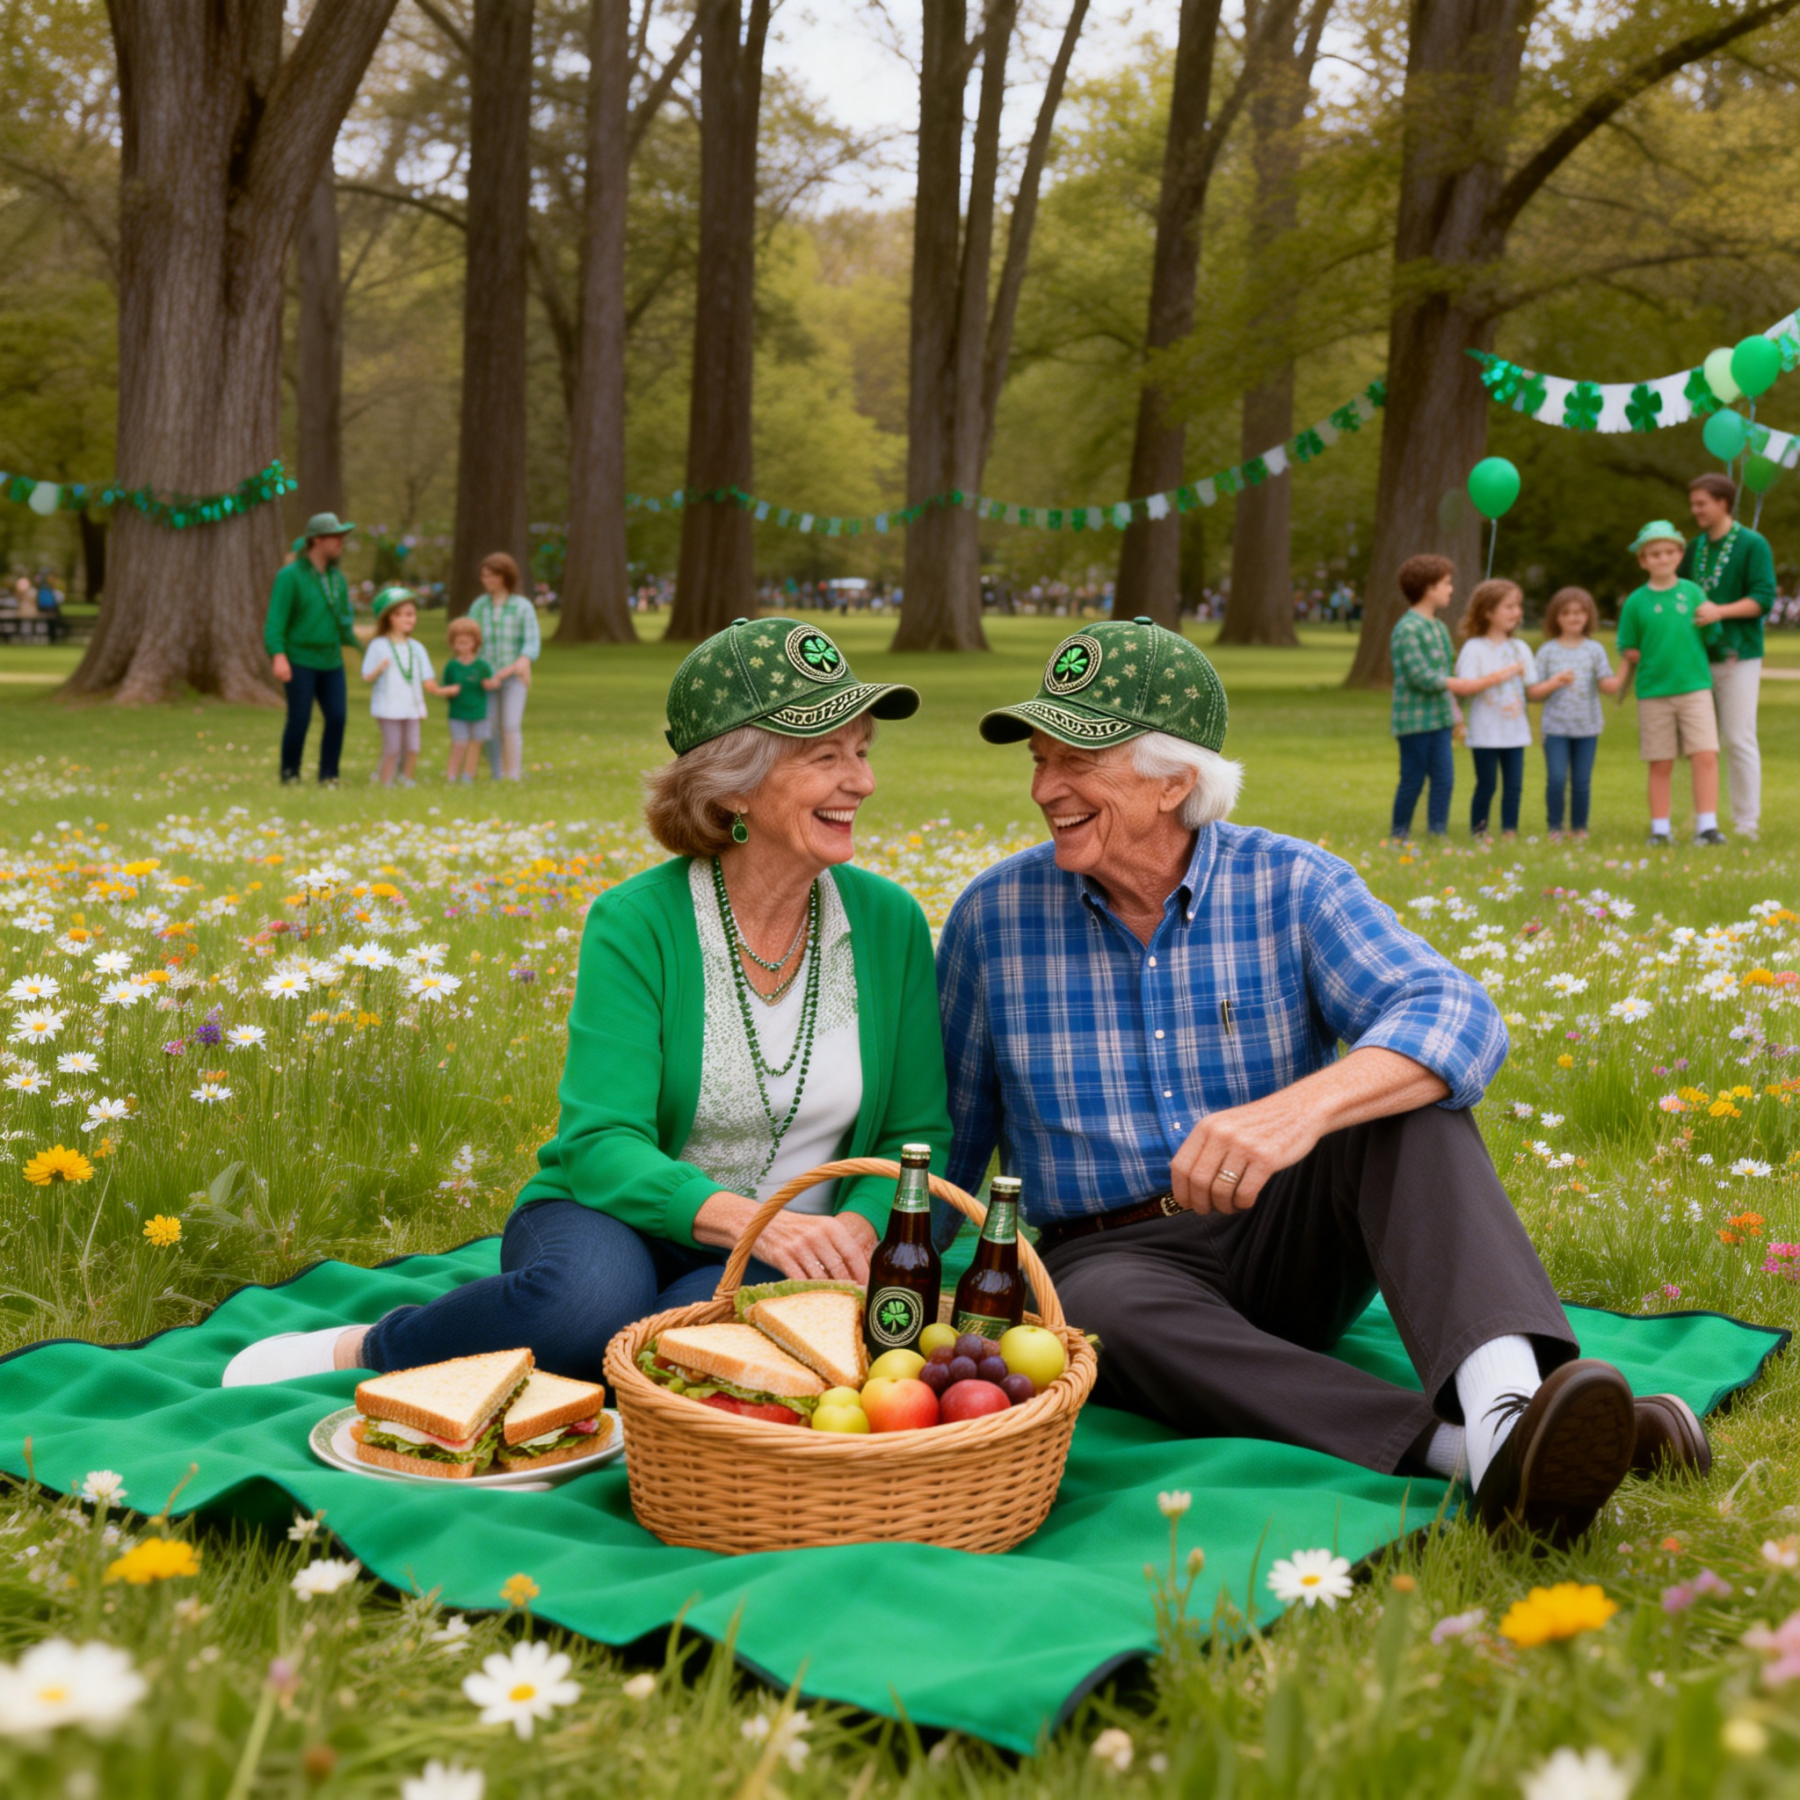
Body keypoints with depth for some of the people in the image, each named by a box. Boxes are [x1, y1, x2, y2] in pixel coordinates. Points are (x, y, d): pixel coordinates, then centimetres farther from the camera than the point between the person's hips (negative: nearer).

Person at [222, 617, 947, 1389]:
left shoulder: (889, 923, -1)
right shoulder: (634, 923, -11)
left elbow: (915, 1135, 4)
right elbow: (601, 1144, -18)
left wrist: (854, 1230, -17)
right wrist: (744, 1217, -35)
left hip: (770, 1267, 2)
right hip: (620, 1224, -2)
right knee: (589, 1296, -40)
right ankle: (365, 1348, -9)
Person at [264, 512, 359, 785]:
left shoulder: (336, 576, 8)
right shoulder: (290, 575, -10)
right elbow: (275, 620, -17)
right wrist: (278, 657, -27)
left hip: (331, 662, 5)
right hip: (300, 661, -5)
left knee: (337, 717, -4)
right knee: (299, 720, -6)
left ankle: (328, 775, 8)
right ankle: (289, 774, 13)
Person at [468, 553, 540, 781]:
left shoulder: (523, 607, -5)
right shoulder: (479, 606, 5)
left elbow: (533, 640, -13)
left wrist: (524, 661, -33)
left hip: (514, 677, -3)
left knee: (511, 726, -15)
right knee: (491, 730, 3)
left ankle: (513, 777, -13)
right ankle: (497, 777, 13)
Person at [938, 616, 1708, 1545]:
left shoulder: (1292, 886, -6)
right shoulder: (996, 914, -1)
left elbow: (1458, 1018, -24)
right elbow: (947, 1134, 8)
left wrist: (1300, 1107, -43)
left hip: (1288, 1246, 0)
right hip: (1117, 1255, 0)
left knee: (1402, 1094, -27)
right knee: (1109, 1314, -37)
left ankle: (1503, 1403, -50)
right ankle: (1459, 1447, -51)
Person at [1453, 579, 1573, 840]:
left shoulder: (1521, 649, 11)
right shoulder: (1474, 648, -6)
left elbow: (1532, 691, 11)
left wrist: (1555, 682, -6)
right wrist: (1500, 676, -22)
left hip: (1515, 730, 5)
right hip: (1485, 732, -5)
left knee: (1514, 784, 3)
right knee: (1486, 785, 1)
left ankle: (1509, 832, 10)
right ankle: (1478, 831, 13)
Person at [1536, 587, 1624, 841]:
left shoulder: (1594, 650, 6)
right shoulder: (1548, 651, 4)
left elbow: (1607, 685, 1)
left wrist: (1624, 674, -17)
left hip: (1587, 727, 1)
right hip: (1556, 725, -1)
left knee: (1582, 781, 3)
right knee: (1556, 779, -10)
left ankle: (1579, 827, 15)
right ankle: (1554, 827, 3)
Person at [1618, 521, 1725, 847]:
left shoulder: (1692, 592, 5)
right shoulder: (1636, 601, 3)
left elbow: (1713, 638, 9)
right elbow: (1626, 649, 6)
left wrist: (1710, 622, -5)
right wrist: (1638, 656, -6)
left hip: (1695, 687, 0)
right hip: (1653, 692, 0)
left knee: (1705, 756, -9)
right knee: (1660, 765, 5)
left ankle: (1707, 826, -4)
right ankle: (1660, 829, 14)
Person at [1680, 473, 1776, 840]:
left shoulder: (1753, 545, -4)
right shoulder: (1696, 547, 14)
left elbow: (1764, 599, -12)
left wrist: (1720, 611, -24)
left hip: (1737, 657, -6)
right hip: (1698, 658, 6)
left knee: (1739, 740, -6)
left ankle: (1747, 825, 0)